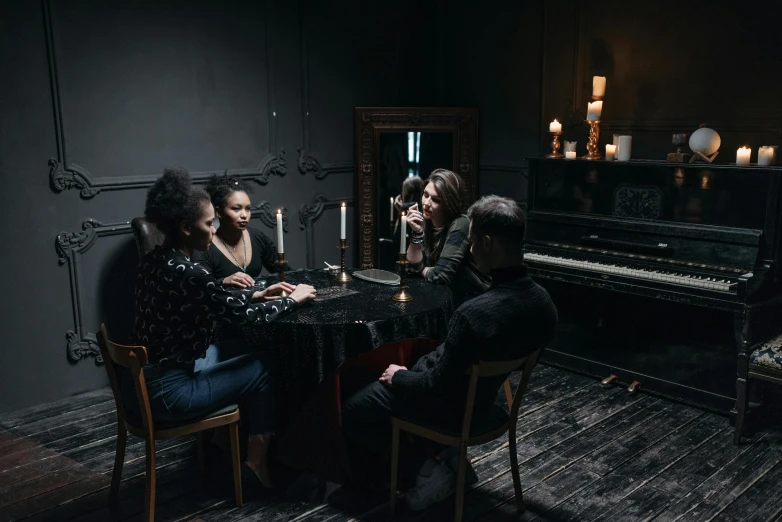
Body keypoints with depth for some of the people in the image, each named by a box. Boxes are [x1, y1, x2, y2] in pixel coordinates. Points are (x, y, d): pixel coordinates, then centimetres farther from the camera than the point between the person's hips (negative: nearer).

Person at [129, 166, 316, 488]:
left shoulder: (154, 260, 4)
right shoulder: (187, 273, -23)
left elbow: (218, 301, 16)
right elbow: (246, 316, -14)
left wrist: (256, 294, 14)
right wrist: (292, 300, 0)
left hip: (140, 383, 8)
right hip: (165, 394, -8)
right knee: (261, 368, 6)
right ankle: (258, 459, 19)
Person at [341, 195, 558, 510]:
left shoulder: (474, 314, -37)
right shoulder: (543, 302, -12)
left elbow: (437, 388, -26)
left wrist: (399, 376, -6)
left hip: (451, 406, -7)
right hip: (488, 397, 7)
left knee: (350, 414, 14)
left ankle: (430, 472, 8)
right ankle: (446, 457, 18)